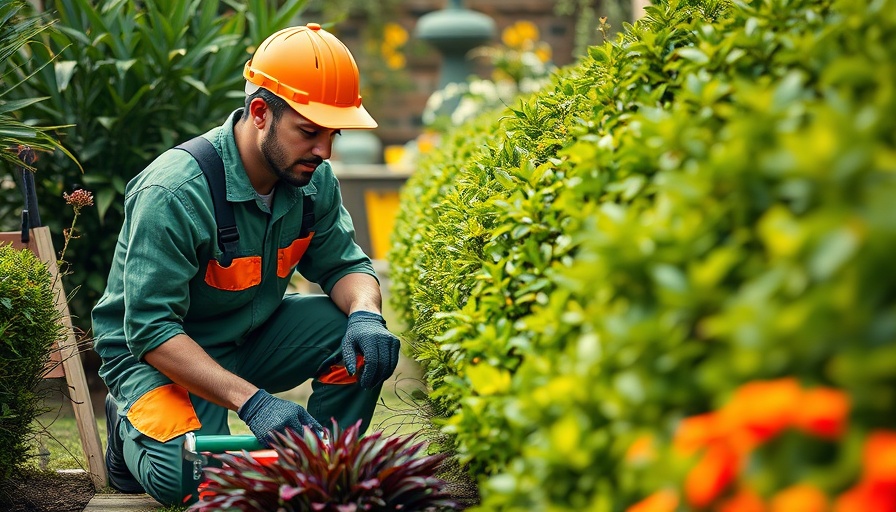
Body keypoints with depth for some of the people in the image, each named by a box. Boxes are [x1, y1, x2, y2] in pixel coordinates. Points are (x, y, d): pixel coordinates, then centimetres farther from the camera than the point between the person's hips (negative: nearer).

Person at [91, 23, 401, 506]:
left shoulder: (313, 180, -9)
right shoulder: (173, 193, -30)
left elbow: (343, 264, 0)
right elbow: (152, 329, -31)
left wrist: (365, 312, -26)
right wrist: (252, 401, -40)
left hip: (252, 338, 6)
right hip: (157, 354, -5)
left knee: (366, 343, -17)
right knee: (188, 480, -30)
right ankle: (132, 428, 6)